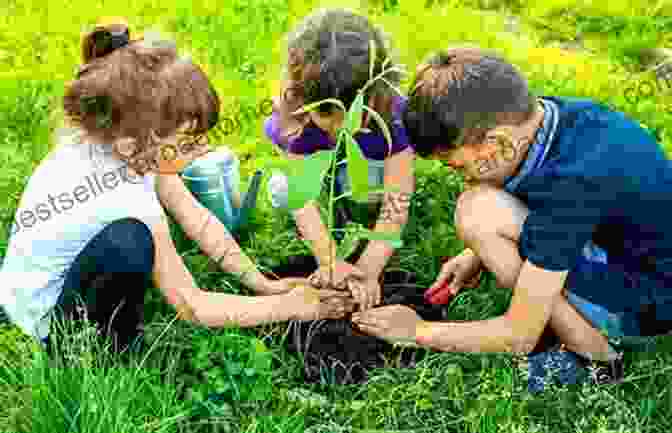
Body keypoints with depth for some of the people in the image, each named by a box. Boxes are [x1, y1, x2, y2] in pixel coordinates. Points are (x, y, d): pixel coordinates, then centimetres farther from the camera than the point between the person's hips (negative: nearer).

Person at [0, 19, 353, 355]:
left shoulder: (109, 134, -16)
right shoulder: (128, 202, -36)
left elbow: (196, 218, -6)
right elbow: (192, 306, -24)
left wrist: (263, 284, -5)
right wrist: (289, 307, -17)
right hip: (52, 319, -8)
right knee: (128, 240, -37)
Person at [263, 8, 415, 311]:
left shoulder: (393, 115, -37)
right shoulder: (298, 117, -35)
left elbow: (396, 205, -36)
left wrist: (368, 270, -45)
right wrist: (330, 261, -44)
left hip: (369, 170, -1)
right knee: (280, 189, -28)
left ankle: (358, 218, -2)